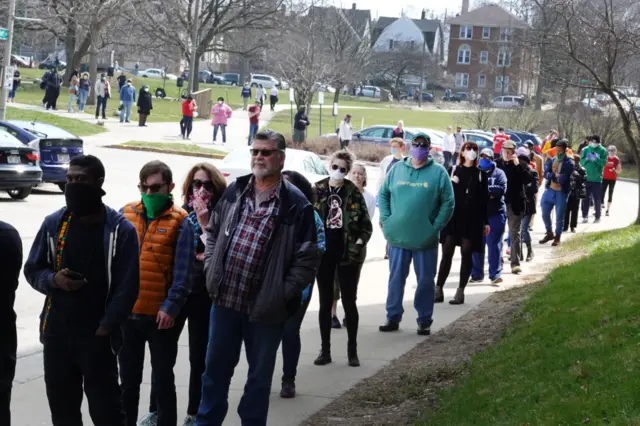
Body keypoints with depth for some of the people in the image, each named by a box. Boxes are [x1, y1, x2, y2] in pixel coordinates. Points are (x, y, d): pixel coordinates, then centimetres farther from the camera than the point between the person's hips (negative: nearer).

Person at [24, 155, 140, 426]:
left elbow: (127, 288, -7)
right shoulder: (53, 224, 4)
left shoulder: (121, 230, -7)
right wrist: (54, 280, -10)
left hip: (97, 335, -4)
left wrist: (105, 328, -12)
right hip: (56, 333, 4)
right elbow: (32, 270, 11)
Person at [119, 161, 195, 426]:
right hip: (126, 312, 3)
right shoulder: (126, 214, 5)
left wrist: (170, 307, -16)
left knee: (162, 380, 7)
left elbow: (183, 272, -8)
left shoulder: (180, 222, -5)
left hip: (160, 316, -3)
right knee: (128, 379, 14)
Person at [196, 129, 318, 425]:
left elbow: (307, 260, -9)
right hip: (225, 299, 4)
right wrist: (212, 271, 6)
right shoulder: (234, 192, 5)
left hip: (266, 309, -4)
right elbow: (213, 233, 18)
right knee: (216, 368, 16)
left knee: (260, 375, 11)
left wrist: (282, 295, -14)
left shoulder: (296, 205, -10)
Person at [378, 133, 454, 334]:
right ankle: (393, 317, 16)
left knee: (425, 280, 5)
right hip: (397, 237, 2)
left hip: (426, 240, -2)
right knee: (396, 278, 7)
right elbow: (383, 194, 11)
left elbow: (448, 203, -1)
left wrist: (436, 227, -9)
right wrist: (386, 220, -1)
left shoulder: (438, 172, -1)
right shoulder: (397, 169, 6)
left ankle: (424, 320, 14)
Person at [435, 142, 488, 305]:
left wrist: (486, 222, 5)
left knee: (467, 254, 1)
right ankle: (438, 290, 1)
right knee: (447, 253, -3)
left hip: (472, 219, 0)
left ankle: (460, 291, 5)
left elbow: (484, 200, 7)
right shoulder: (454, 171, 8)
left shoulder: (480, 174, 8)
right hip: (453, 217, 0)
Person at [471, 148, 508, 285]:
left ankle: (495, 274, -3)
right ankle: (477, 274, 15)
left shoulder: (499, 173, 5)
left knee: (494, 244, -5)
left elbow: (501, 189, -12)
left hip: (495, 214, -3)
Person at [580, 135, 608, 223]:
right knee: (585, 198, 4)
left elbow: (604, 163, -9)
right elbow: (581, 162, 1)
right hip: (586, 178, 2)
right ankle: (585, 216, 10)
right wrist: (587, 159, -18)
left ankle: (598, 217, 12)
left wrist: (596, 159, -23)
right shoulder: (586, 150, 5)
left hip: (597, 179, -2)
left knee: (597, 199, 3)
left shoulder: (603, 151, 0)